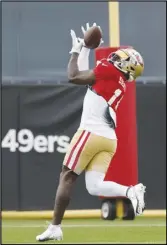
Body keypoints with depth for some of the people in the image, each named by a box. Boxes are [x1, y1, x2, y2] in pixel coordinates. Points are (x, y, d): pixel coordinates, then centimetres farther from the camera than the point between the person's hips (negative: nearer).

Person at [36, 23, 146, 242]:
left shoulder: (109, 71, -2)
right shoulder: (120, 83, 22)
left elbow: (74, 76, -2)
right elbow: (86, 76, 30)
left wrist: (76, 51, 12)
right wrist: (85, 50, 35)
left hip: (91, 133, -7)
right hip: (109, 139, 8)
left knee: (67, 177, 1)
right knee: (94, 186, 2)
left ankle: (55, 227, 0)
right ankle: (131, 190, -20)